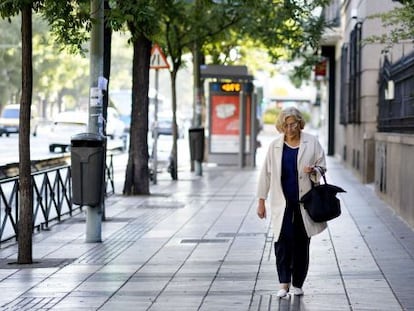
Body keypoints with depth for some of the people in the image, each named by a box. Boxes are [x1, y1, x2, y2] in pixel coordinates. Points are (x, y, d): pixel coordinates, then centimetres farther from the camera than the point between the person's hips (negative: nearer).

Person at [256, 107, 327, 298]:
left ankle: (297, 284, 16)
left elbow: (322, 168, 8)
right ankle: (284, 284, -12)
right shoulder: (275, 146, 4)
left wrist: (313, 171, -17)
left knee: (301, 244, 5)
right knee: (282, 241, -13)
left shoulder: (312, 143, 1)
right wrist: (261, 201, 6)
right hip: (282, 202, 0)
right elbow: (266, 173, 8)